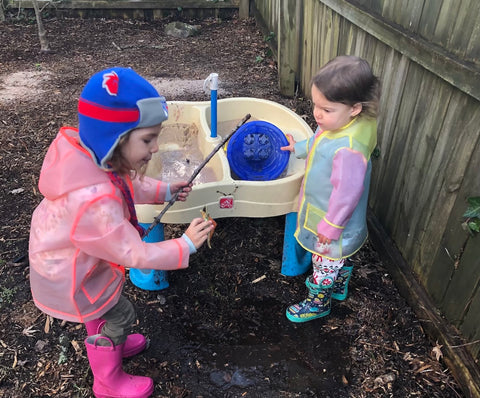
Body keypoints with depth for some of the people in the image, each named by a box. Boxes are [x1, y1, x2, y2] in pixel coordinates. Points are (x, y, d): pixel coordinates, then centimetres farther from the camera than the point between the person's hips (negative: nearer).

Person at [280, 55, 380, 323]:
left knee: (325, 262, 16)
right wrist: (299, 148, 18)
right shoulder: (337, 124, -10)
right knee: (340, 257, 31)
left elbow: (347, 193, -31)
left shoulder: (349, 149, -38)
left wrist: (330, 227, -21)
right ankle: (339, 286, 57)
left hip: (334, 221, -8)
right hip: (324, 213, 9)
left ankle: (319, 303, 42)